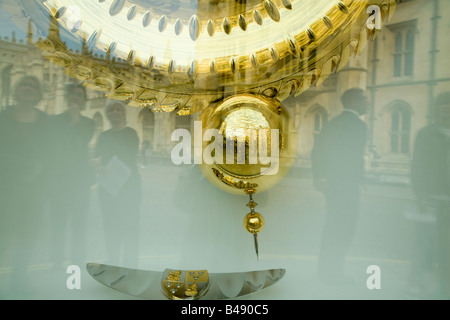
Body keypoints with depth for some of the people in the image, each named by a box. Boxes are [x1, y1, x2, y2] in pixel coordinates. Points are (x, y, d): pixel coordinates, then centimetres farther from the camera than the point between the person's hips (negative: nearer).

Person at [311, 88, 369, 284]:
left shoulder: (333, 123, 12)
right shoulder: (358, 125, -12)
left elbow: (317, 151, 10)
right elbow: (355, 159, -17)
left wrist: (319, 177, 10)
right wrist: (358, 179, -6)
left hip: (330, 183, 8)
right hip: (346, 185, -8)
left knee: (333, 226, 17)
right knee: (344, 228, 3)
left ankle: (326, 269, 27)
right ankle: (333, 272, 12)